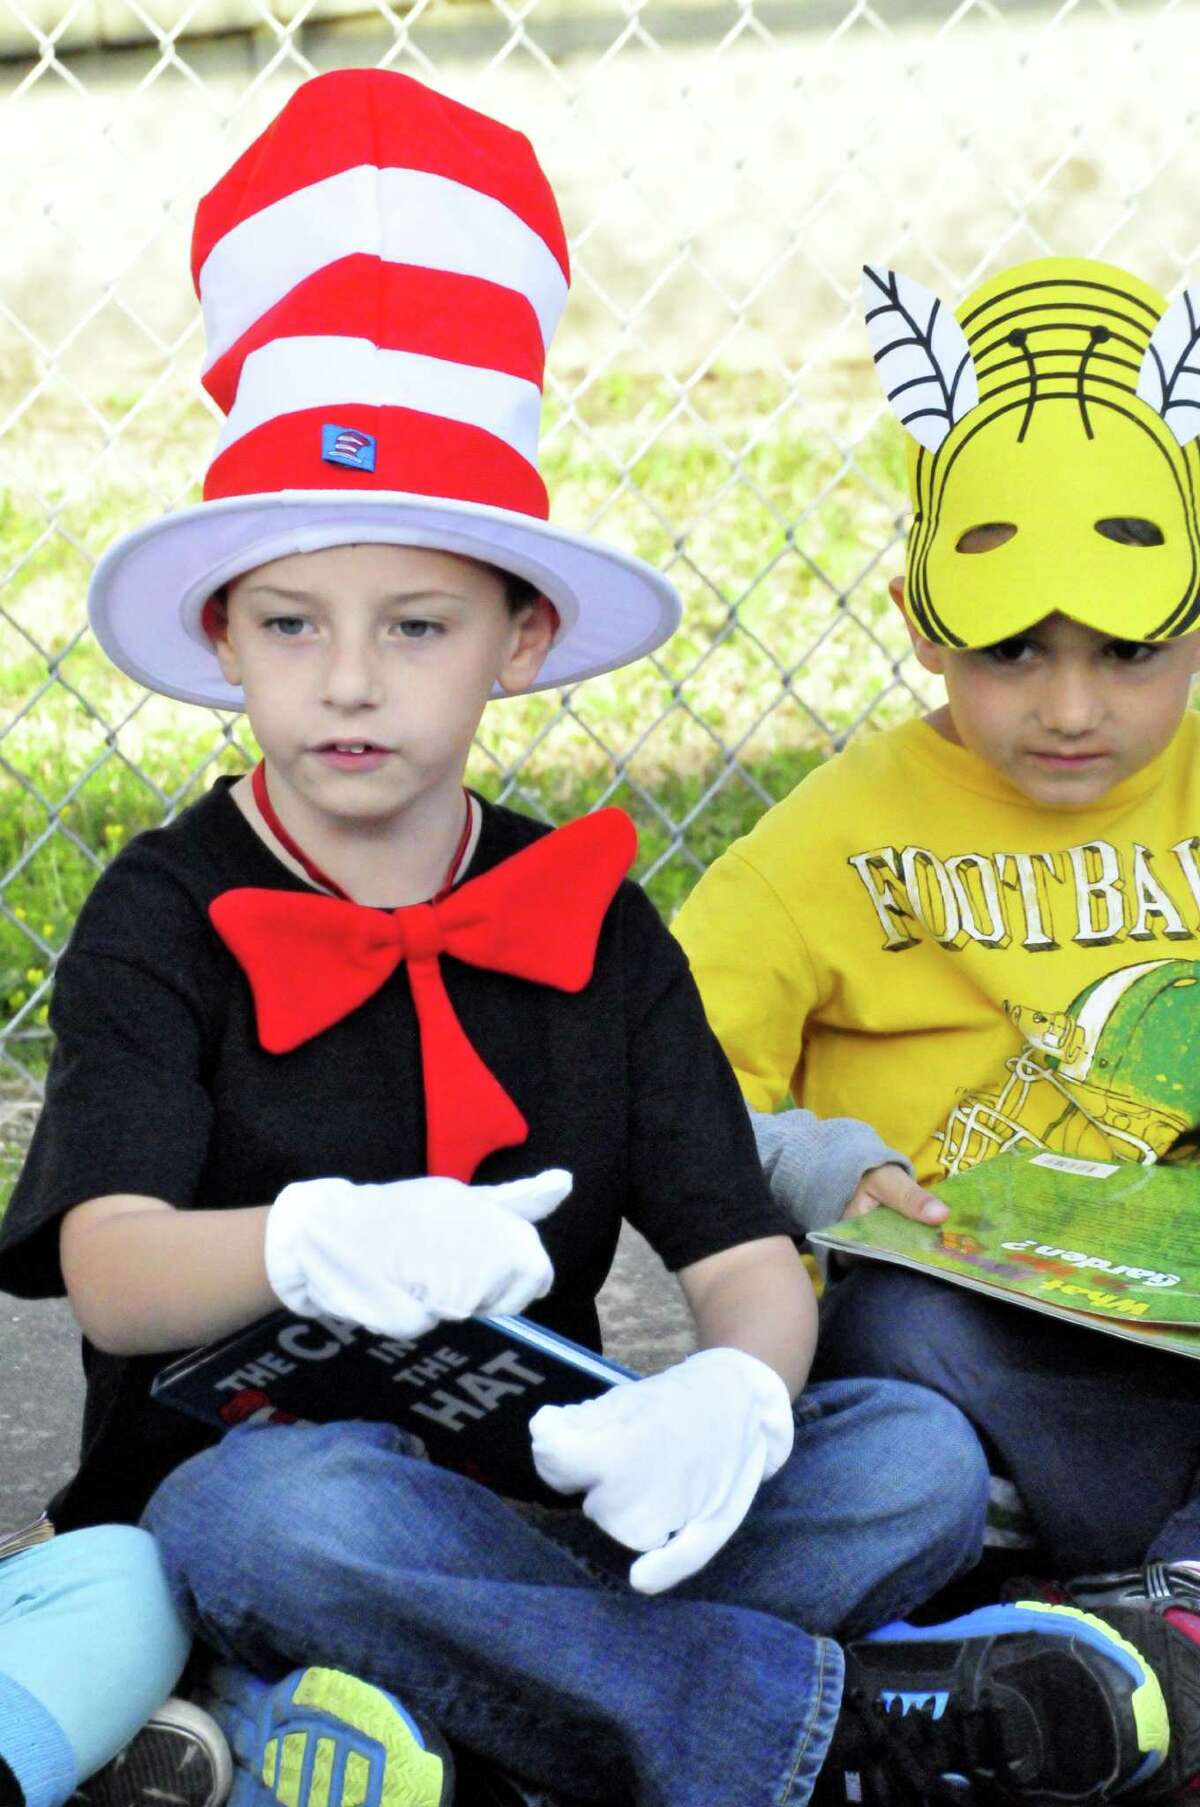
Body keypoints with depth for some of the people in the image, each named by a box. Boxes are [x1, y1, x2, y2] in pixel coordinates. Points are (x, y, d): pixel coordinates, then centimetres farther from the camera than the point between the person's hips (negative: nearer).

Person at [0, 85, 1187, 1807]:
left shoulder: (591, 920, 7)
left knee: (917, 1453, -18)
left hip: (541, 1501, 4)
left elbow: (749, 1256, -1)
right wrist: (309, 1243, -45)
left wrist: (734, 1392, -28)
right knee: (281, 1508, -38)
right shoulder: (169, 922, -4)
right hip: (253, 1470, -3)